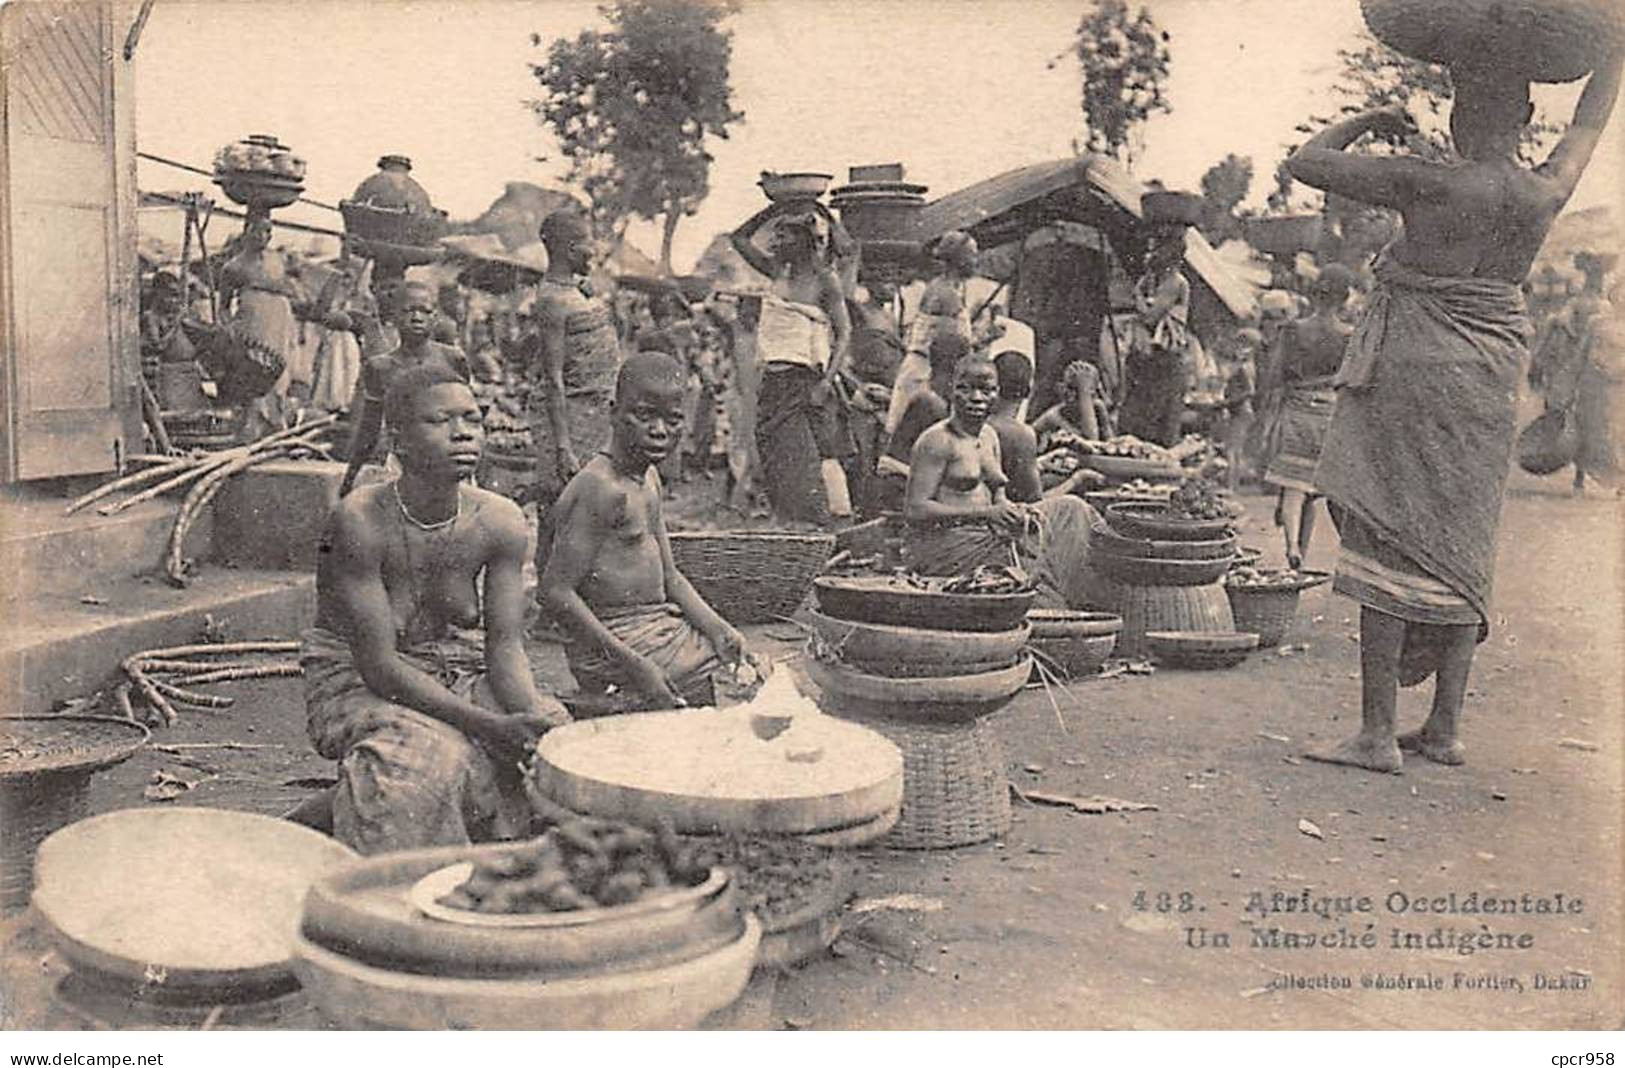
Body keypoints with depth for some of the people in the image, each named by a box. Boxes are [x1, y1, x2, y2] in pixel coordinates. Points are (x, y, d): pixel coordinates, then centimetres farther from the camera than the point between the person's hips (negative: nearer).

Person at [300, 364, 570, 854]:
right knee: (430, 757, -33)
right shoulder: (360, 522, -23)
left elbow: (504, 648, -9)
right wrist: (490, 726, -33)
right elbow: (378, 663, -25)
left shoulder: (500, 523, -10)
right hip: (358, 682, -4)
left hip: (461, 675, 5)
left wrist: (531, 715, -31)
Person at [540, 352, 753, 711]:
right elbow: (557, 591, -23)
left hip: (662, 625, 10)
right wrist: (633, 665, -26)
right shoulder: (599, 487, -19)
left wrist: (718, 629, 0)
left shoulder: (648, 479, 11)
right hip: (612, 641, -9)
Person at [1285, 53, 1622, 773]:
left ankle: (1377, 735, -3)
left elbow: (1304, 163, -10)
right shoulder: (1545, 196, 0)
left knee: (1389, 547, -3)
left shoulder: (1430, 187, -16)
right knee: (1462, 552, 13)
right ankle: (1443, 729, 19)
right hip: (1492, 381, 6)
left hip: (1415, 371, -6)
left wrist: (1370, 120, 7)